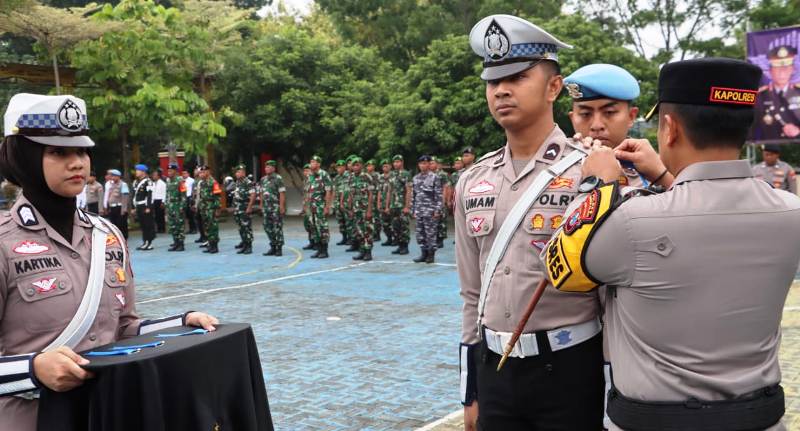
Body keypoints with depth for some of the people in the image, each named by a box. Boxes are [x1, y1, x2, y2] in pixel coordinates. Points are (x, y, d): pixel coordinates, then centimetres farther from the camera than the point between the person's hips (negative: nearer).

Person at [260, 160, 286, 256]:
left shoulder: (278, 179, -7)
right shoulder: (263, 179, 13)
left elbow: (282, 193, -12)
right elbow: (262, 193, 18)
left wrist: (282, 207, -17)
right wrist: (261, 205, 13)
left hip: (276, 207, -7)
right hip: (266, 207, 7)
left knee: (277, 228, -3)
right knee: (267, 227, 8)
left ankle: (279, 248, 2)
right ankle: (273, 247, 18)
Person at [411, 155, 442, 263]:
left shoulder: (435, 178, -4)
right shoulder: (415, 179, 12)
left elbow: (439, 196, -7)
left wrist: (437, 210, -13)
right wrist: (413, 210, 12)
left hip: (430, 211, -6)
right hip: (418, 211, 6)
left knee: (431, 233, -1)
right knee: (419, 233, 8)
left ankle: (431, 255, 7)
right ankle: (424, 254, 17)